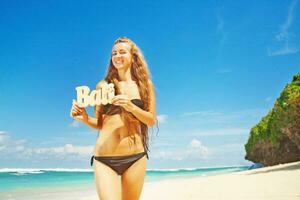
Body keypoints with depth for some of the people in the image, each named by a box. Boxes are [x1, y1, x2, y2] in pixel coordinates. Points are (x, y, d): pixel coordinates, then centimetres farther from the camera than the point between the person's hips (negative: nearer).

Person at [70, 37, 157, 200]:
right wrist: (85, 118, -8)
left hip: (135, 157, 1)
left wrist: (130, 106, -12)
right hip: (104, 158, -1)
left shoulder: (145, 84, 8)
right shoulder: (103, 86, 7)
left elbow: (152, 120, 4)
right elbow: (99, 123, 12)